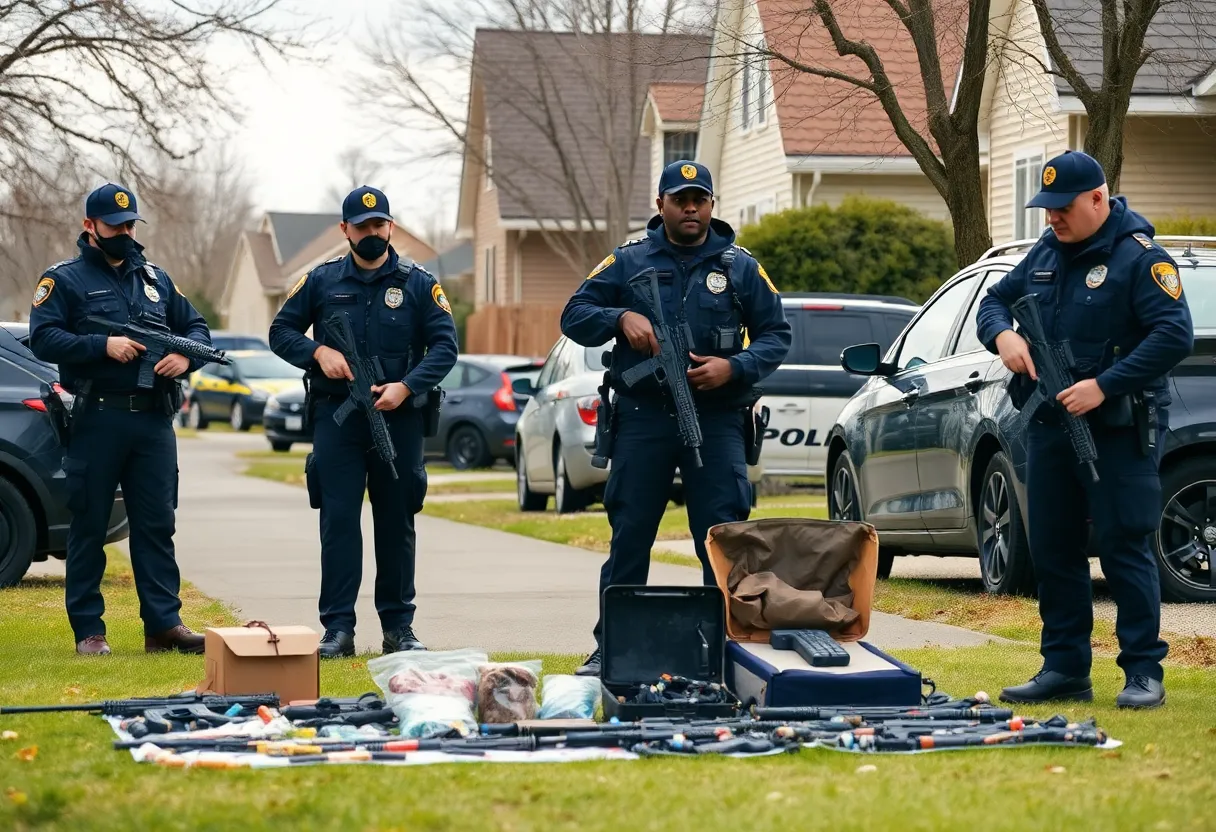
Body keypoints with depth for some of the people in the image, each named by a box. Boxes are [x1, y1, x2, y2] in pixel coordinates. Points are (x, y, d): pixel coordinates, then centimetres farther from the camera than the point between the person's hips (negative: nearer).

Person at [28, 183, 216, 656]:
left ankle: (164, 624, 6)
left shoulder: (155, 279, 18)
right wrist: (103, 346, -19)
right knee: (89, 527, 1)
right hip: (96, 421, -4)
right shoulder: (64, 280, 2)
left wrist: (186, 355, -2)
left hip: (154, 421, 4)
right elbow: (43, 339, -10)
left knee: (156, 525, 4)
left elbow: (196, 327, 20)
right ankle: (88, 630, 6)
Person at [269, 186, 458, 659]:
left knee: (396, 523, 6)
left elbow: (445, 344, 1)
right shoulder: (322, 282, 8)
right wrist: (318, 351, -9)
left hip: (398, 417, 0)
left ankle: (398, 628, 14)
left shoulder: (418, 284, 5)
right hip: (337, 418, 0)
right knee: (338, 521, -5)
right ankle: (338, 629, -4)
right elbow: (281, 331, 11)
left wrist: (406, 386, -14)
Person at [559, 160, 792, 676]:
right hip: (643, 417, 0)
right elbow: (574, 317, 8)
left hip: (717, 420, 0)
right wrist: (620, 317, -12)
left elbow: (776, 335, 9)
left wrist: (734, 367, -9)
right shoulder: (628, 262, 9)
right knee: (630, 534, 3)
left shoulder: (740, 267, 10)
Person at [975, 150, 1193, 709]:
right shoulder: (1045, 254, 12)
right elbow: (994, 300, 21)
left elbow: (1174, 336, -18)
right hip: (1050, 429, 7)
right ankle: (1065, 670, 17)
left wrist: (1104, 384, -23)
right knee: (1052, 552, 9)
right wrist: (1002, 334, -4)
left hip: (1118, 435, -7)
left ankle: (1144, 673, 0)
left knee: (1124, 549, -6)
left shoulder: (1140, 258, -10)